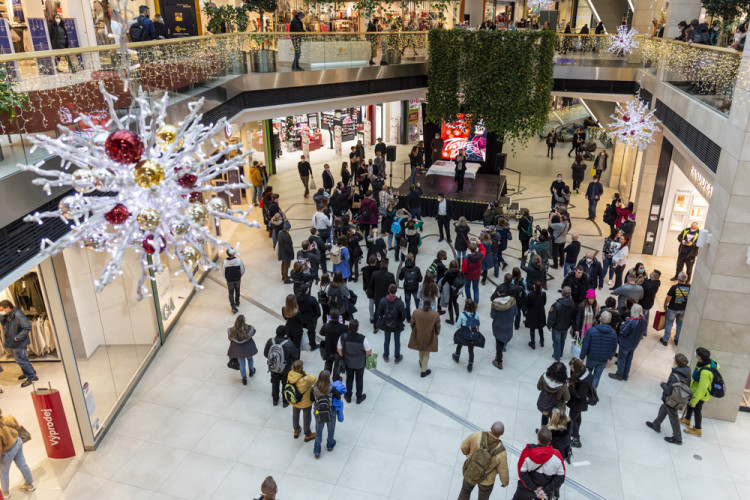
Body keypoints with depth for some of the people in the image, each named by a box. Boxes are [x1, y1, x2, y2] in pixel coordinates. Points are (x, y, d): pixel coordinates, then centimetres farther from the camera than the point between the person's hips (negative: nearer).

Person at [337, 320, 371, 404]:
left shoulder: (342, 337, -23)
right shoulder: (362, 338, -31)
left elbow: (340, 351, -8)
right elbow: (369, 352, -21)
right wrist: (364, 354, 3)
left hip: (348, 363, 2)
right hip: (360, 364, -2)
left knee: (349, 379, 24)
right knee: (359, 379, 20)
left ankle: (348, 397, 40)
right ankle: (359, 398, 37)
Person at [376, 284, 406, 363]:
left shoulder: (383, 301, -21)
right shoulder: (399, 302, -26)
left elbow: (379, 313, -10)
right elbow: (403, 316, -20)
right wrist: (400, 320, 2)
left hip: (386, 324, 2)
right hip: (397, 325, -2)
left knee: (387, 340, 23)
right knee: (397, 341, 19)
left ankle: (386, 356, 40)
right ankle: (397, 357, 35)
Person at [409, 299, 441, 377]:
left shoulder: (416, 312, -18)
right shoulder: (435, 314, -19)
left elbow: (412, 324, -5)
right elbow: (437, 327, -8)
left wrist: (414, 330, 16)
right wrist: (436, 334, 12)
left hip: (418, 336, 2)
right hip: (429, 338, -2)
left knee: (421, 351, 29)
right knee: (426, 353, 17)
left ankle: (421, 364, 53)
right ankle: (423, 371, 28)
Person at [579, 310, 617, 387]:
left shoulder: (592, 330, -20)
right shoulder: (613, 333, -11)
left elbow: (585, 345, -16)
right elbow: (614, 348, 3)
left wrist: (582, 357, -3)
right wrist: (610, 356, 21)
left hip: (591, 357, -1)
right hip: (604, 360, 1)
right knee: (597, 376, 15)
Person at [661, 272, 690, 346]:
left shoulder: (674, 287, -23)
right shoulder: (689, 287, -13)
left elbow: (668, 298, -16)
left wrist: (665, 306, -2)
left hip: (673, 309, -3)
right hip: (684, 309, 3)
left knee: (669, 324, 12)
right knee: (680, 324, 21)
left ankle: (665, 340, 21)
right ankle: (677, 340, 33)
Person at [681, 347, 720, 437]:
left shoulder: (705, 372, -42)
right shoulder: (709, 361, -14)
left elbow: (701, 389, -33)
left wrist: (694, 400, -20)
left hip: (700, 394, -9)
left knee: (697, 409, 13)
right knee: (690, 404, 27)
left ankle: (697, 430, 34)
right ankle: (687, 420, 50)